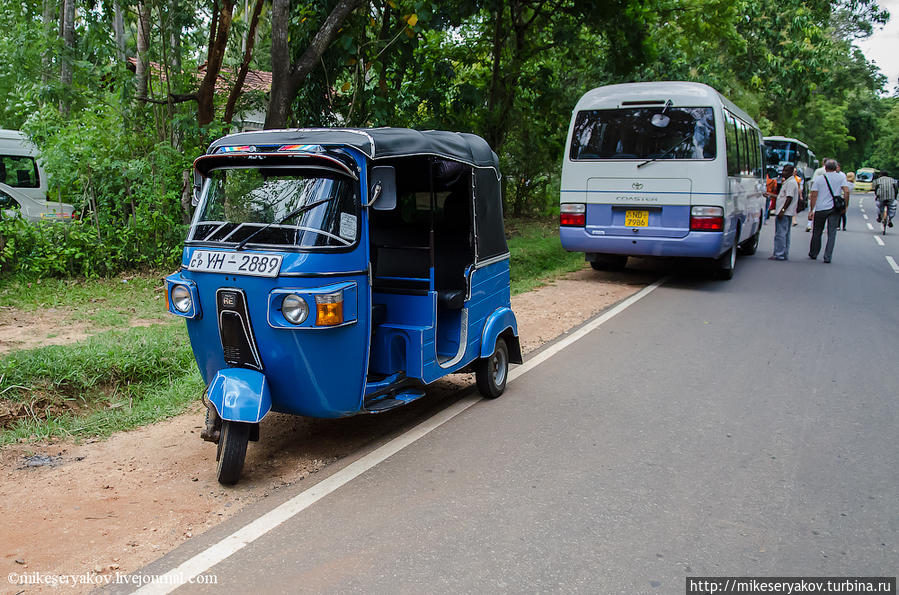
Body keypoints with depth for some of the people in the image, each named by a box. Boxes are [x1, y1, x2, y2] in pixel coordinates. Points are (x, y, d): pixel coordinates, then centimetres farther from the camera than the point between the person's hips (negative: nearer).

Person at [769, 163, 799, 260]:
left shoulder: (791, 182, -13)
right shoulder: (787, 182, 20)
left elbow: (789, 198, -20)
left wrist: (782, 210, -23)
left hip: (785, 212, -11)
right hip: (786, 213, 11)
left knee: (780, 234, -10)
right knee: (785, 234, 13)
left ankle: (779, 254, -10)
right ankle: (785, 254, 17)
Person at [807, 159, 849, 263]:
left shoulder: (819, 179, 1)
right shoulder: (841, 177, 1)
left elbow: (813, 196, -3)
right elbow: (846, 191, -8)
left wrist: (811, 210, 0)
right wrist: (845, 206, 0)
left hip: (820, 209, 0)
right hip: (835, 208, 0)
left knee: (817, 233, 14)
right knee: (832, 233, 2)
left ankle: (813, 254, 25)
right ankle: (827, 257, -2)